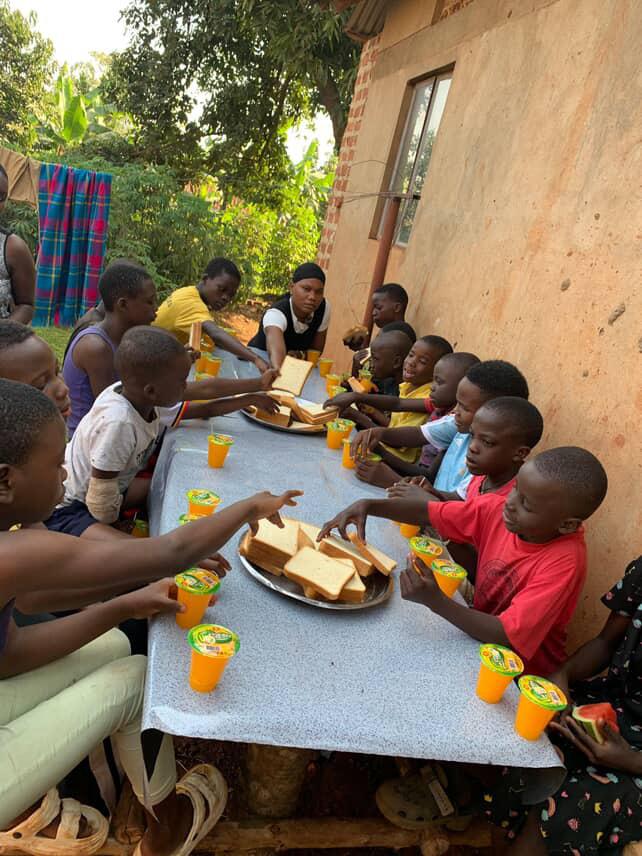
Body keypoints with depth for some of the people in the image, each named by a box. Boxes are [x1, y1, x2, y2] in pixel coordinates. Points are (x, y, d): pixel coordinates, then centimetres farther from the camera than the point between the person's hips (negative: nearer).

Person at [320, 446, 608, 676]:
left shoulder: (564, 562, -29)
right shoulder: (497, 508, -14)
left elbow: (509, 637, -33)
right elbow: (427, 512, -7)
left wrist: (435, 601, -42)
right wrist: (368, 505, -22)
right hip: (480, 636, 6)